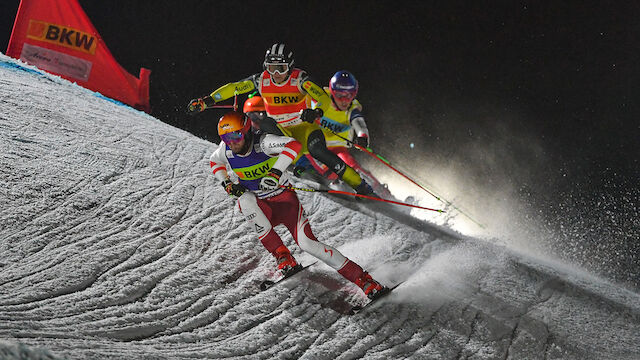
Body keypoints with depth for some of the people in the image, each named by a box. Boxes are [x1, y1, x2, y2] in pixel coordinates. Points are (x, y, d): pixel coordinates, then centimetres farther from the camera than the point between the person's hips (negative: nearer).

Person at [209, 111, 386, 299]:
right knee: (245, 200, -31)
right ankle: (282, 256, -23)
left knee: (306, 243, -22)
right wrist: (227, 183, -2)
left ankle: (362, 278, -15)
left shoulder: (262, 142, -21)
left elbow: (294, 145, -36)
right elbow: (215, 162, 16)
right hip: (260, 208, 4)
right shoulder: (226, 150, -7)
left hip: (284, 199, -4)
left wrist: (276, 172, -45)